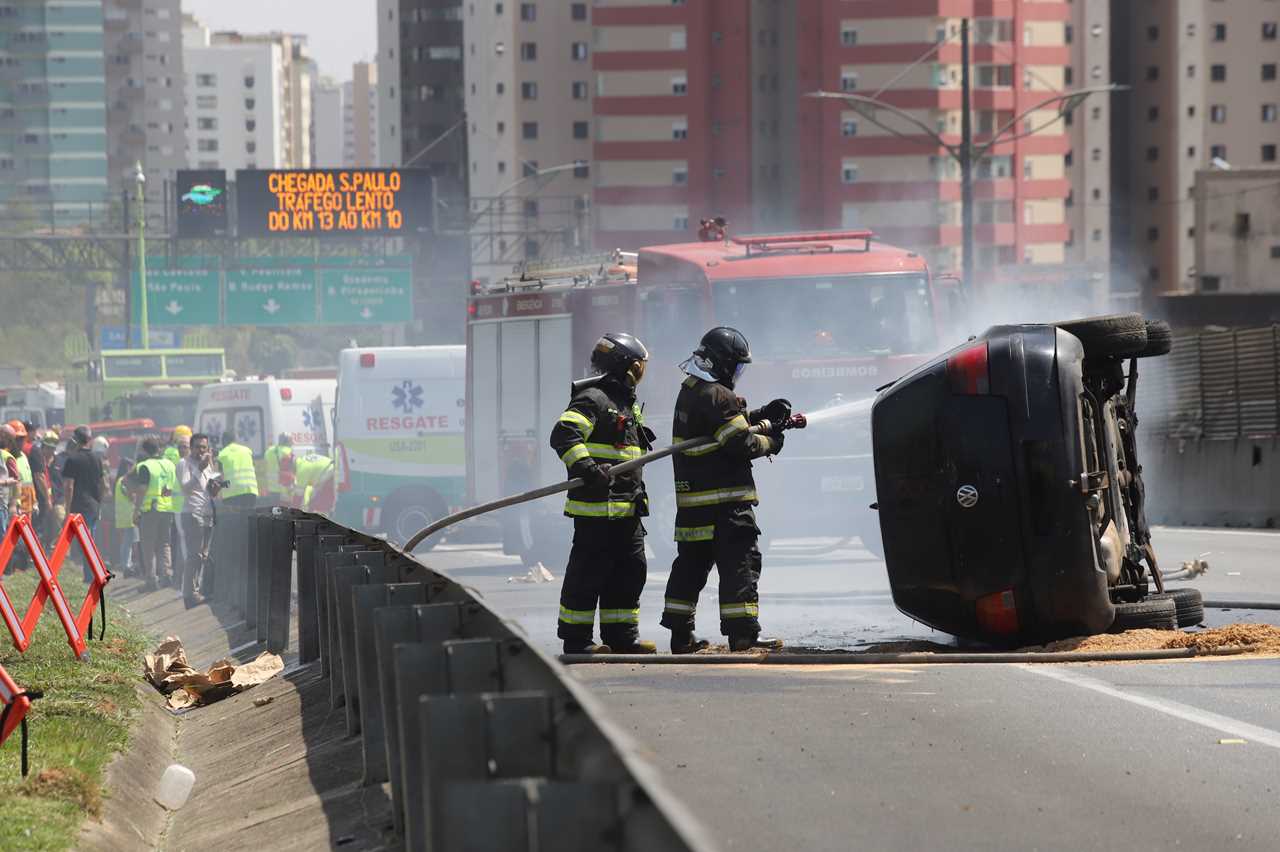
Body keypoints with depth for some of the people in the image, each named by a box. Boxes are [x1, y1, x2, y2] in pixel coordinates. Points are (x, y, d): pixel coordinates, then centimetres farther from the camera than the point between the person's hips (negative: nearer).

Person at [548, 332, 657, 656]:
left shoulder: (629, 406, 21)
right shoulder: (592, 399, -11)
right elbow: (564, 435, -24)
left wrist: (638, 498, 30)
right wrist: (586, 467, -35)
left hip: (627, 508, 10)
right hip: (597, 507, -10)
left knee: (630, 570, 11)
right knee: (589, 572, -5)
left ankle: (622, 636, 19)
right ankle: (576, 639, 0)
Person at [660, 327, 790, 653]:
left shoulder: (689, 392, 15)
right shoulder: (717, 396, -15)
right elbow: (741, 444, -17)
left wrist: (763, 417, 10)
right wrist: (770, 443, 0)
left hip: (692, 503, 10)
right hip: (724, 501, -10)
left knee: (692, 562, 14)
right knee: (740, 562, -7)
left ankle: (680, 635, 16)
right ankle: (743, 633, -12)